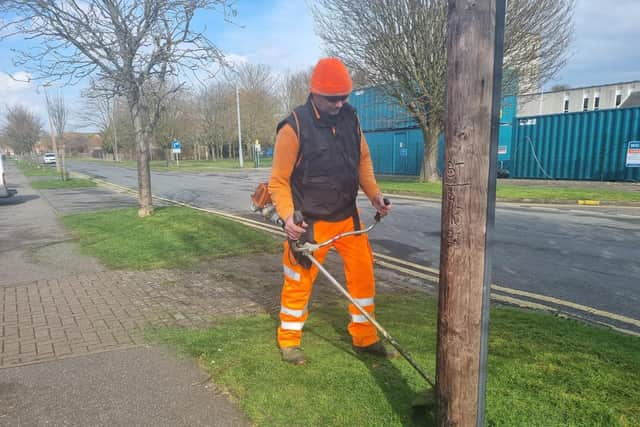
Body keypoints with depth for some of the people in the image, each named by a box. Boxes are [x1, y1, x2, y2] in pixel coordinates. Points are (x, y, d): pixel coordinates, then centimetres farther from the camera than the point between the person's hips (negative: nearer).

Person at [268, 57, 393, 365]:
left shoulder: (350, 118, 0)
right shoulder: (294, 127, -17)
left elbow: (363, 159, 12)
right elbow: (279, 181, -14)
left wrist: (374, 194, 0)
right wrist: (287, 215, -28)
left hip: (347, 217, 6)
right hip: (310, 223, -5)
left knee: (363, 275, 9)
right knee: (299, 282, 6)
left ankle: (365, 338, 27)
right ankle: (289, 341, 28)